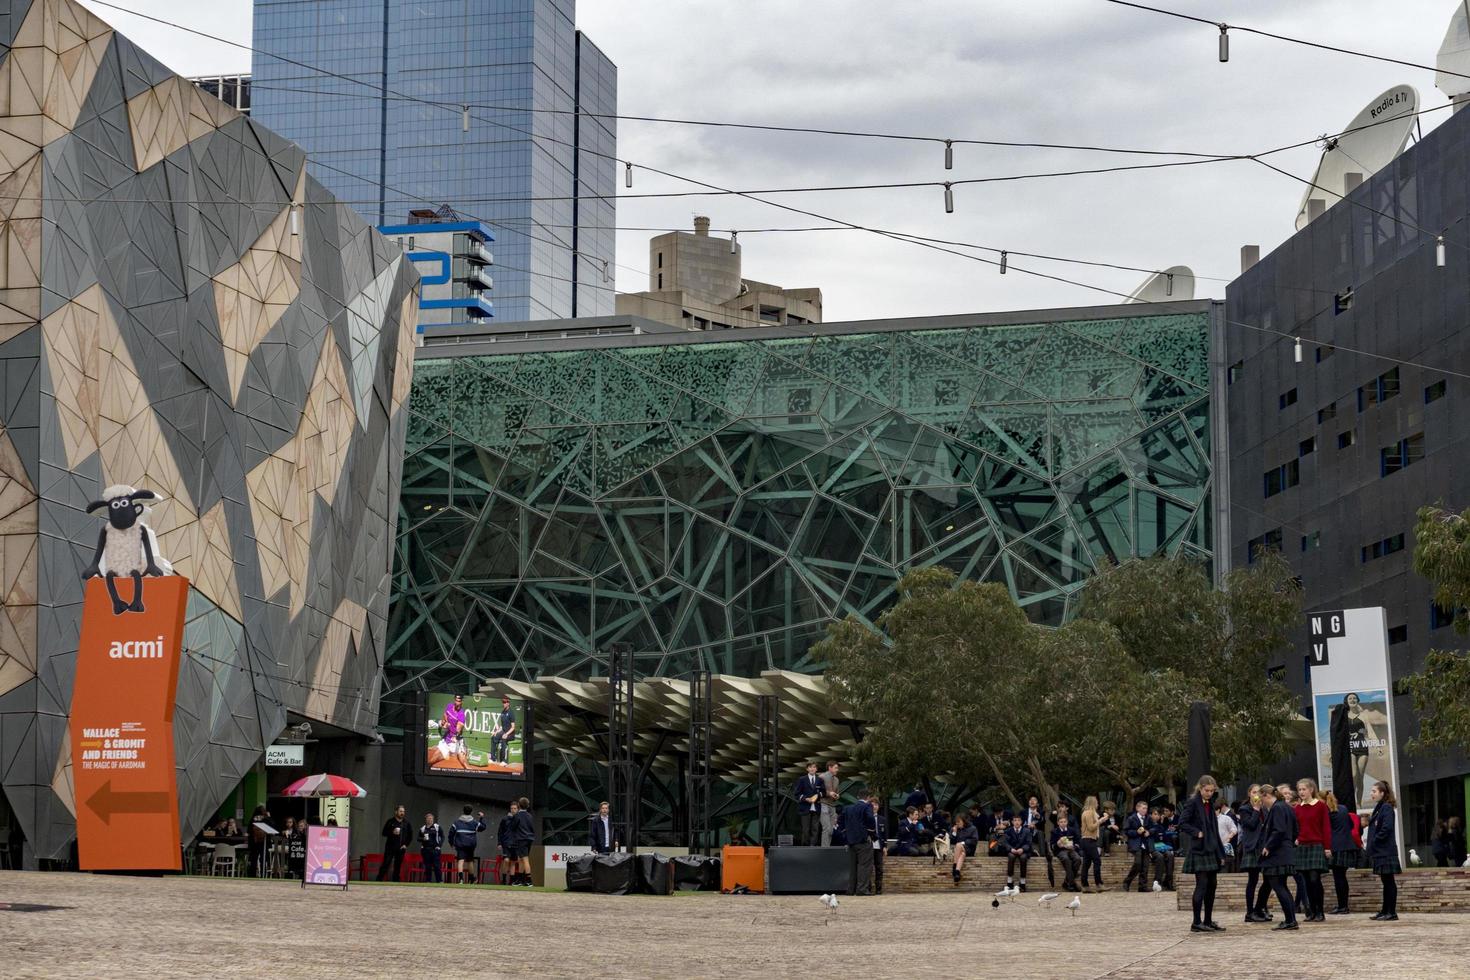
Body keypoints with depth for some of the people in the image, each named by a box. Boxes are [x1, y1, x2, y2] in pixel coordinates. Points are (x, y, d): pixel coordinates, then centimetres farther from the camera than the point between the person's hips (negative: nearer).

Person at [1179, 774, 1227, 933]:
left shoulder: (1210, 804, 15)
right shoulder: (1192, 803, -7)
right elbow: (1182, 823, -14)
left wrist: (1220, 852, 16)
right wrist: (1197, 833, -21)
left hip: (1211, 850, 8)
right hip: (1198, 850, -8)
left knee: (1212, 884, 8)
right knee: (1202, 884, -9)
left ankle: (1208, 921, 15)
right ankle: (1197, 922, -6)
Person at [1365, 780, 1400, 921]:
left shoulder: (1386, 808, -12)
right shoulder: (1379, 808, 16)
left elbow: (1386, 829, -20)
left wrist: (1372, 842, -15)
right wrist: (1368, 841, 7)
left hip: (1386, 851, -10)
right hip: (1380, 851, 10)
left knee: (1389, 882, -6)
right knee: (1386, 882, 13)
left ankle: (1392, 913, -4)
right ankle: (1385, 911, 17)